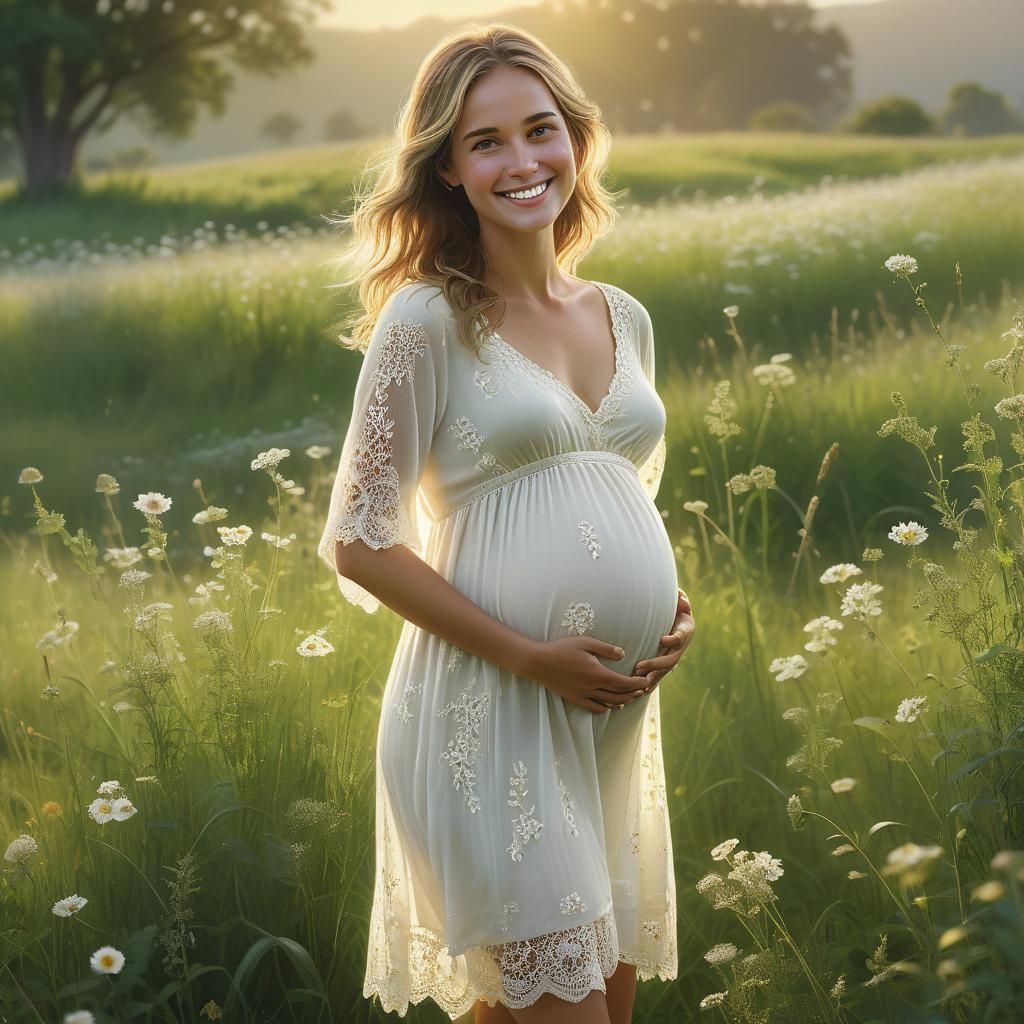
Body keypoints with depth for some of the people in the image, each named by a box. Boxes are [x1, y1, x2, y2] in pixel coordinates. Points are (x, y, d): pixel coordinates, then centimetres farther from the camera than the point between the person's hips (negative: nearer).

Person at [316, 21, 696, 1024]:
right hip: (490, 715, -7)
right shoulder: (427, 321, -8)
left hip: (621, 712, 7)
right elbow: (359, 542, -9)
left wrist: (672, 606, 3)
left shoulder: (624, 318, 11)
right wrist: (529, 656, -14)